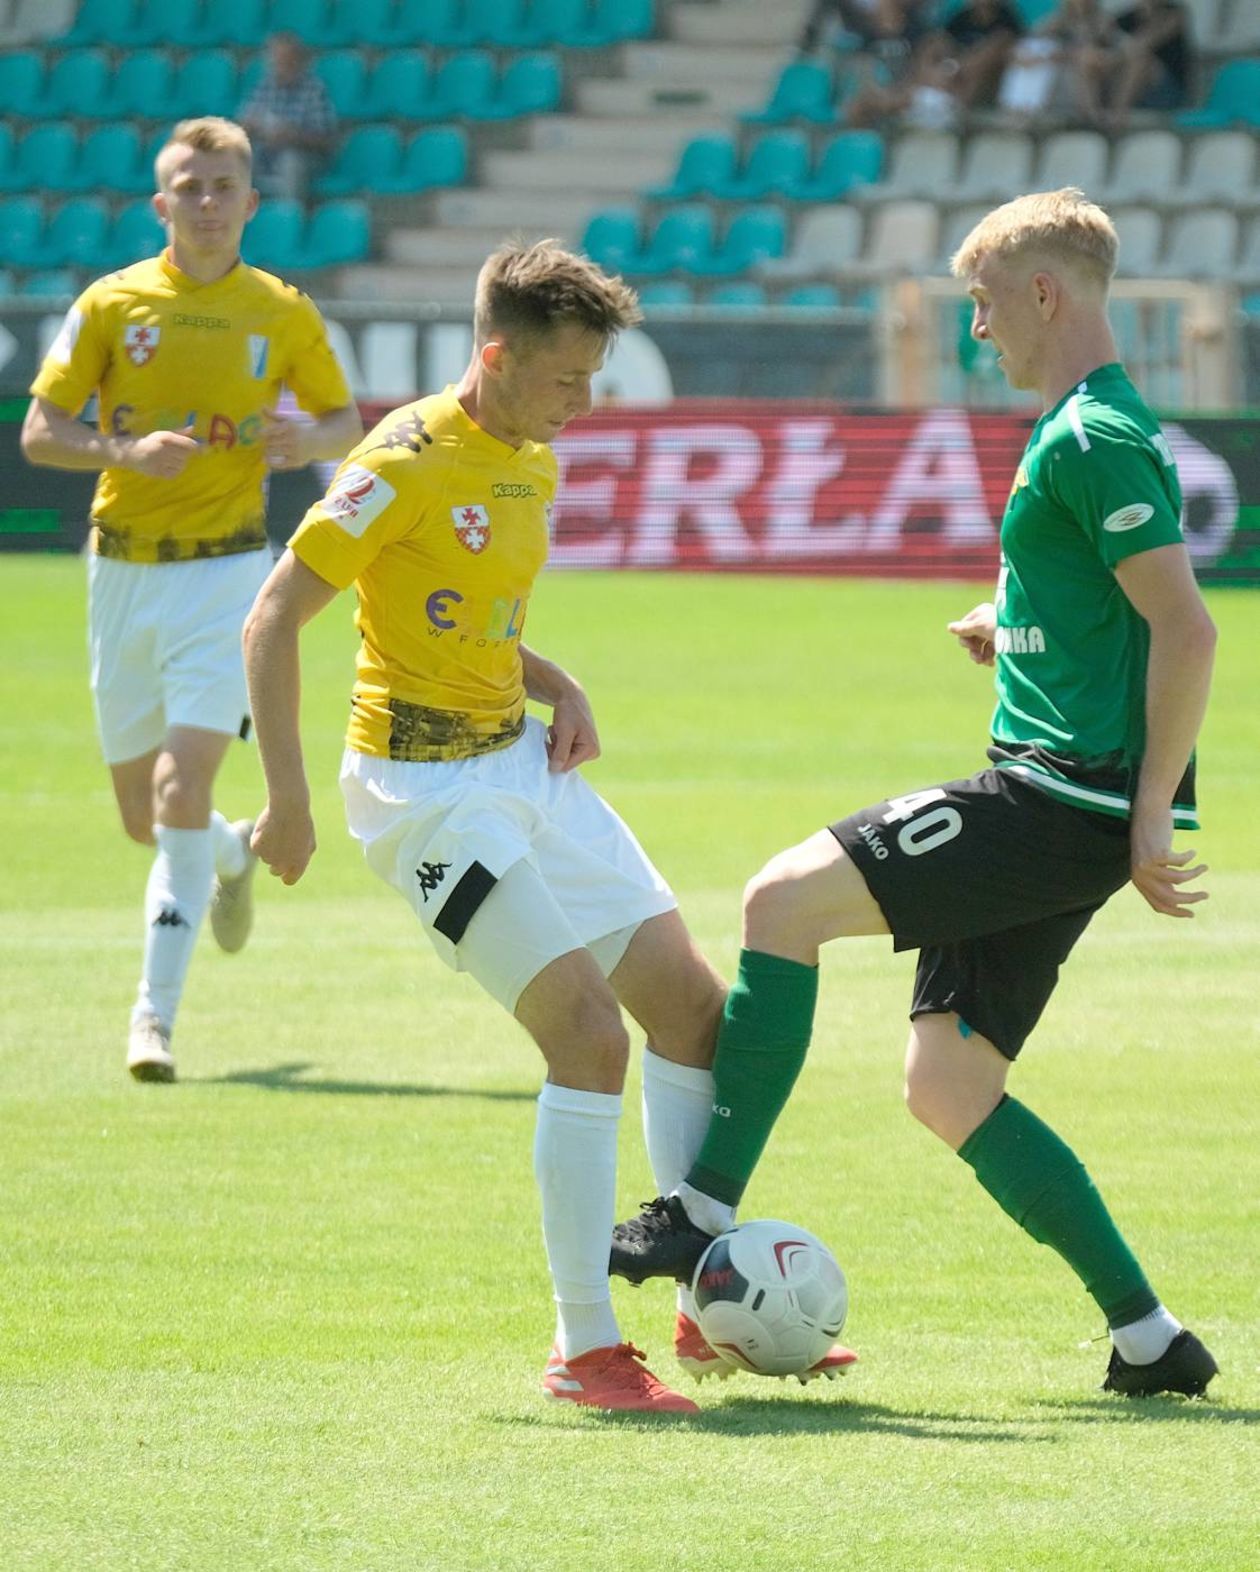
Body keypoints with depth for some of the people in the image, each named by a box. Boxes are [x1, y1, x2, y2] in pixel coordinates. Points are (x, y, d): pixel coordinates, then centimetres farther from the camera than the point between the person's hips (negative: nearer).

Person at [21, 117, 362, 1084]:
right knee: (143, 815, 10)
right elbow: (40, 432, 0)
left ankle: (156, 1011, -14)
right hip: (124, 569, 2)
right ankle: (233, 854, 46)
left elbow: (345, 419, 13)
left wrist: (310, 440, -10)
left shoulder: (284, 313, 1)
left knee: (183, 788, -18)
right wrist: (125, 450, -19)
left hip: (225, 568, -2)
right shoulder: (113, 304, -1)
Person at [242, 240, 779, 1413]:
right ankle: (584, 1349, -11)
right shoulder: (408, 460, -15)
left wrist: (557, 690, 4)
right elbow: (272, 620, -15)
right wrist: (288, 800, -20)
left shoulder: (534, 467, 11)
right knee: (588, 1028, -18)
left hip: (522, 767, 9)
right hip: (426, 787, -9)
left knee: (691, 1002, 6)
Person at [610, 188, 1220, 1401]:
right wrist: (1016, 636, 15)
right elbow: (1119, 621, 31)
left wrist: (1150, 817, -22)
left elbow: (1186, 629, -20)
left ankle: (704, 1216, -8)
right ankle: (1148, 1339, 8)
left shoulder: (1095, 439, -14)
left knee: (785, 899, -11)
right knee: (945, 1087, 8)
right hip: (1053, 802, 10)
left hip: (1065, 798, -10)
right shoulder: (1079, 428, 19)